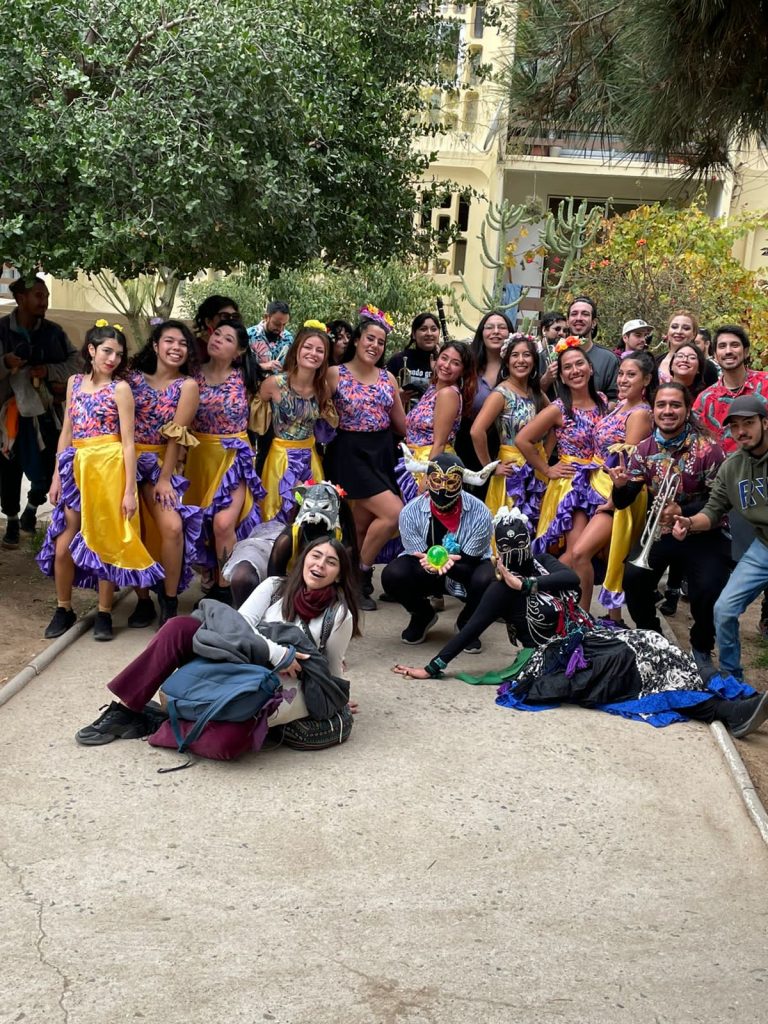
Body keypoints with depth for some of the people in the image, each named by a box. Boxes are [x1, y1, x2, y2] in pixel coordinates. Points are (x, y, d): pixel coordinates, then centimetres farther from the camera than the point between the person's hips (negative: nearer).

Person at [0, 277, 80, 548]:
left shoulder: (53, 331, 2)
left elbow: (76, 362, 1)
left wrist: (50, 371, -15)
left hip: (46, 411, 2)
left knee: (47, 470, 4)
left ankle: (31, 509, 31)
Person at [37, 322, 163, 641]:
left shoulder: (120, 389, -4)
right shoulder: (74, 382, 10)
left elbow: (128, 442, -7)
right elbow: (66, 432, 13)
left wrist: (130, 489, -11)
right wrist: (57, 476, 9)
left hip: (109, 469, -4)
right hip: (77, 468, 4)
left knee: (106, 542, 3)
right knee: (62, 544, 4)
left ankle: (104, 613, 16)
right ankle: (64, 609, 22)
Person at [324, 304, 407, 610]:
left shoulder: (388, 377, 9)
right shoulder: (335, 374, -5)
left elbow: (401, 424, 15)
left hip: (382, 451, 5)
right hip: (351, 452, -5)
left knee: (362, 522, 7)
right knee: (393, 513, -16)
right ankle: (360, 573, 2)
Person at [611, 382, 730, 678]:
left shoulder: (707, 449, -13)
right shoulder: (644, 450, 0)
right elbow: (622, 502, 1)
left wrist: (683, 511, -28)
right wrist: (620, 485, -22)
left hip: (702, 533, -3)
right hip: (660, 531, 4)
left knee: (708, 590, -23)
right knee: (633, 578, -18)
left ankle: (701, 649, 8)